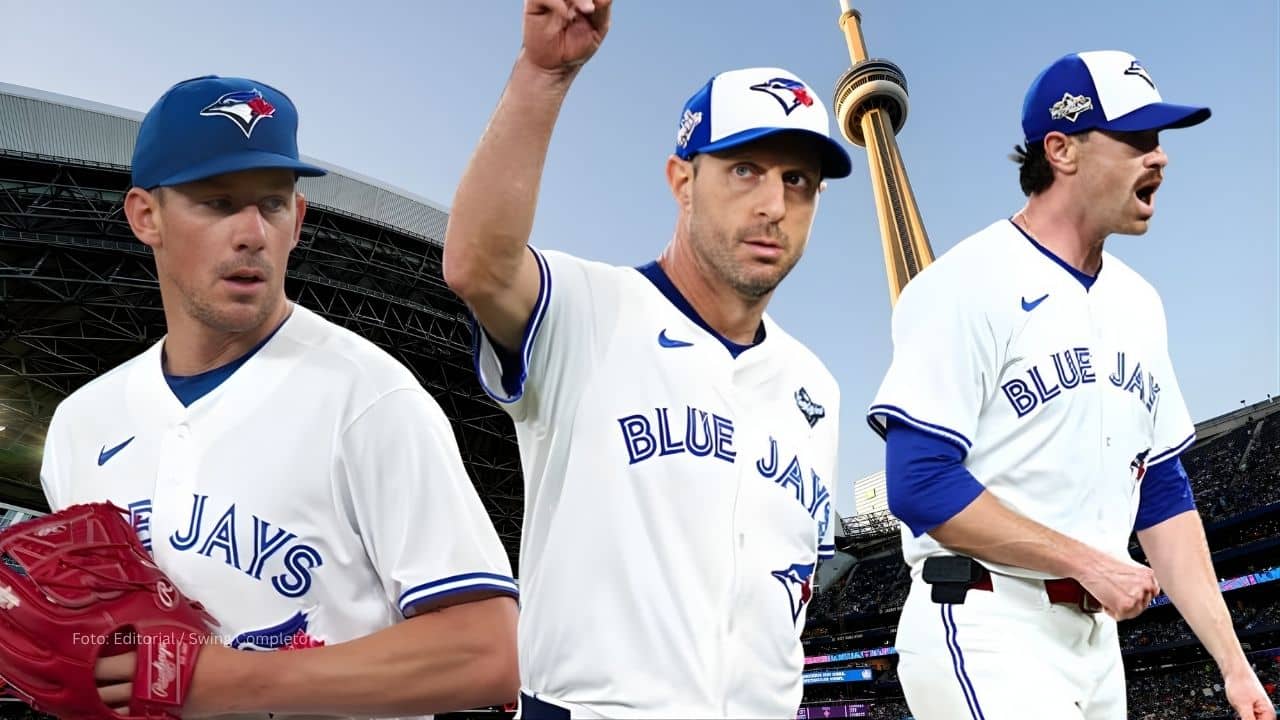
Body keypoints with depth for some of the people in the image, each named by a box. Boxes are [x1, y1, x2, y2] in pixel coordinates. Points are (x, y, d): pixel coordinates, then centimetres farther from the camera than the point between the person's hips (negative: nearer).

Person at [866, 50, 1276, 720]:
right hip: (987, 636, -7)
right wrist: (1090, 563, -12)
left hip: (1097, 635, 8)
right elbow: (920, 483, -20)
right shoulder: (970, 284, -13)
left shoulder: (1139, 303, 11)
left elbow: (1163, 494, 14)